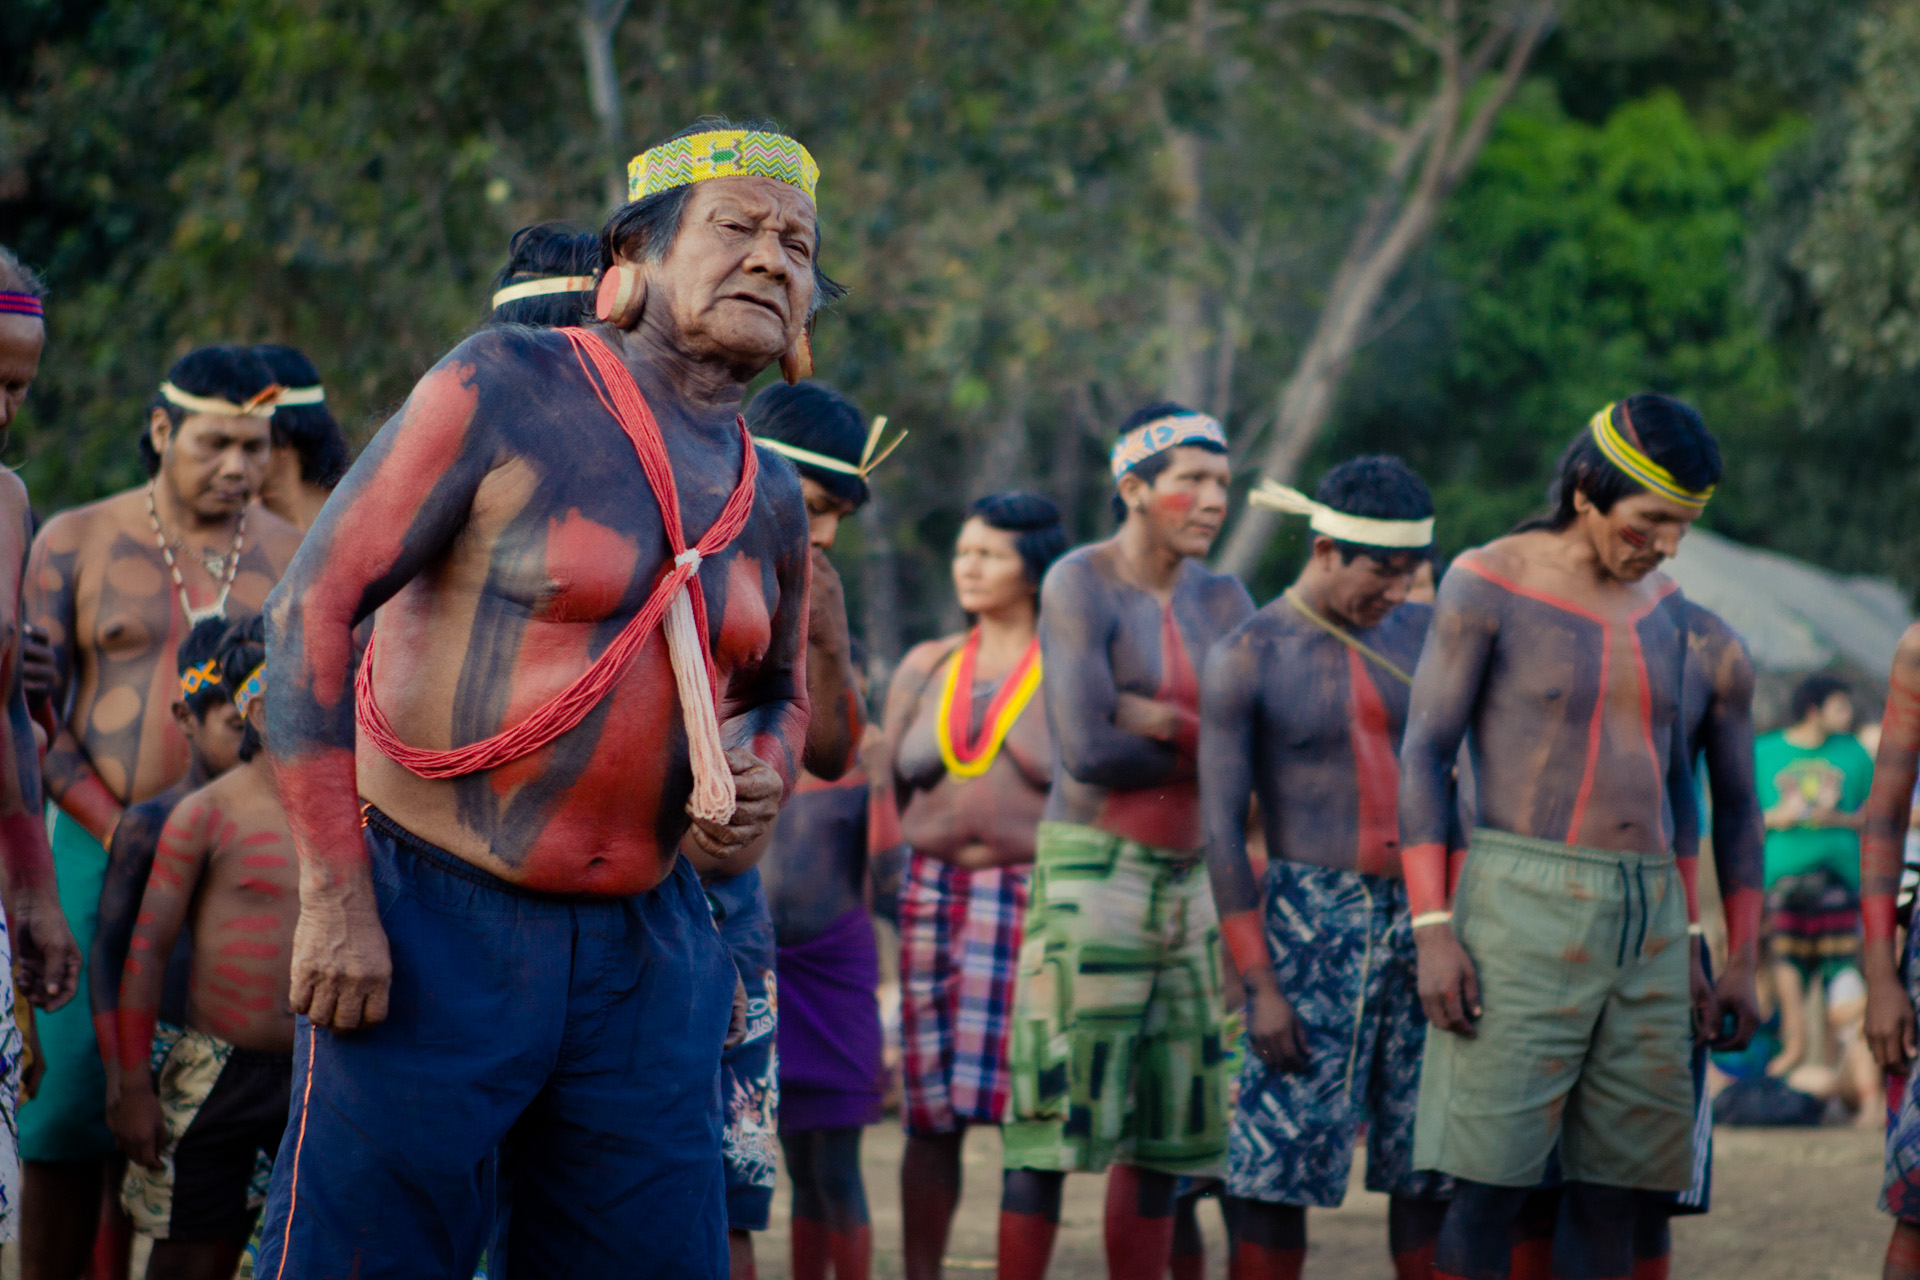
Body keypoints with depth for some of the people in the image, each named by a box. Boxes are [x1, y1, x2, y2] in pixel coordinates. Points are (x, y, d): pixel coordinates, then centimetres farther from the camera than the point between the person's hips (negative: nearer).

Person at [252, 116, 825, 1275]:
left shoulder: (771, 503, 12)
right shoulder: (507, 390, -7)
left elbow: (779, 692, 29)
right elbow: (313, 604, -9)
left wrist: (763, 777, 2)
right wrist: (332, 896, -15)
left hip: (645, 945, 6)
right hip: (435, 926, -6)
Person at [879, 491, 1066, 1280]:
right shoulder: (925, 668, 15)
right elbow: (885, 789, 16)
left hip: (1034, 905, -4)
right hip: (933, 894, 4)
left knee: (1031, 1109, -9)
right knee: (930, 1111, 3)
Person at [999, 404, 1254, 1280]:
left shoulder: (1222, 601, 11)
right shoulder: (1081, 585, -6)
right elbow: (1087, 751, -16)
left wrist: (1165, 722, -14)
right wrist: (1208, 749, -3)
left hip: (1190, 880, 6)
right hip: (1093, 870, -6)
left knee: (1164, 1137, 6)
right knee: (1057, 1117, -8)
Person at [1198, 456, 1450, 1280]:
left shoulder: (1423, 636, 8)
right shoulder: (1249, 658, -4)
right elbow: (1222, 831, -6)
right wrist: (1260, 987, -12)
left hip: (1421, 911, 4)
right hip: (1311, 923, -4)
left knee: (1432, 1166, 4)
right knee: (1278, 1164, -7)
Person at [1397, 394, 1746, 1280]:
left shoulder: (1662, 606, 13)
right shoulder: (1487, 585, -4)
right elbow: (1422, 756, -4)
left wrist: (1688, 935, 18)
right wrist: (1433, 928, -12)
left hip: (1645, 918, 6)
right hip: (1523, 908, -6)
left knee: (1613, 1189, 3)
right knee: (1492, 1185, -10)